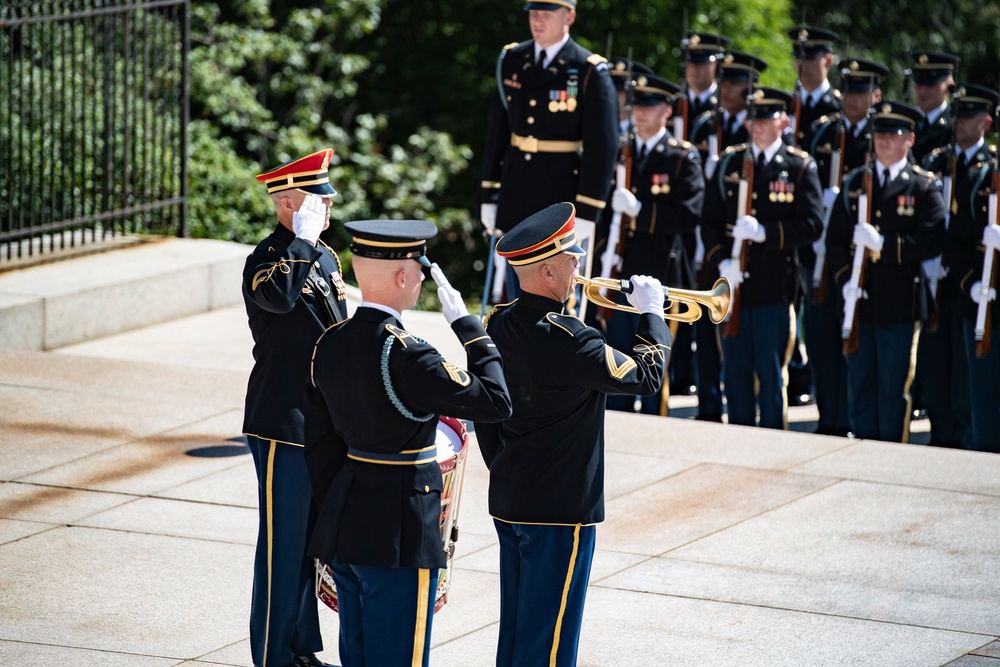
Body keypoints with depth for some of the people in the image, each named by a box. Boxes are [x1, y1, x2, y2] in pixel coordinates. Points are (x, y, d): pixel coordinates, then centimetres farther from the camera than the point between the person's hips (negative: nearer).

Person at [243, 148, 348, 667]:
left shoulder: (326, 259, 12)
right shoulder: (266, 260, -15)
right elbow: (279, 296, -40)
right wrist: (303, 239, -30)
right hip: (282, 426, -8)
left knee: (314, 541, 15)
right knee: (283, 545, -1)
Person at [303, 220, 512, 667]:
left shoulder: (330, 344, 4)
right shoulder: (403, 354, -21)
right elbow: (496, 402, -19)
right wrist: (466, 324, -11)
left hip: (343, 525, 8)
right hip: (398, 537, -8)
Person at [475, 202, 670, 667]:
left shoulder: (498, 325, 2)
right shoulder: (565, 340, -23)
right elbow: (646, 377, -14)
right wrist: (652, 314, -1)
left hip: (507, 501, 8)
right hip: (561, 507, -8)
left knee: (515, 628, 17)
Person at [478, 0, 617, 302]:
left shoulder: (590, 71, -10)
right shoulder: (512, 60, 6)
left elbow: (602, 146, -11)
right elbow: (497, 131, 12)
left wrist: (586, 213, -15)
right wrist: (488, 195, 9)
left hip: (561, 193, -5)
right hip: (515, 195, 5)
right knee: (519, 297, 10)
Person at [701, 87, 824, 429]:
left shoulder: (800, 167, 1)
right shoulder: (730, 163, 9)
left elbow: (813, 225, -7)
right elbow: (710, 221, 7)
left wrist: (765, 232, -18)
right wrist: (722, 261, -9)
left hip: (775, 286, -3)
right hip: (735, 283, 3)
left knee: (771, 372, 1)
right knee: (735, 371, 7)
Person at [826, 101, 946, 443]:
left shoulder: (924, 187, 0)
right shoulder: (854, 182, 11)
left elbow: (932, 241, -11)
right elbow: (835, 238, 8)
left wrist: (883, 243, -19)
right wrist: (845, 280, -7)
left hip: (900, 304, -4)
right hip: (859, 300, 4)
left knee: (893, 386, 1)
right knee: (859, 382, 8)